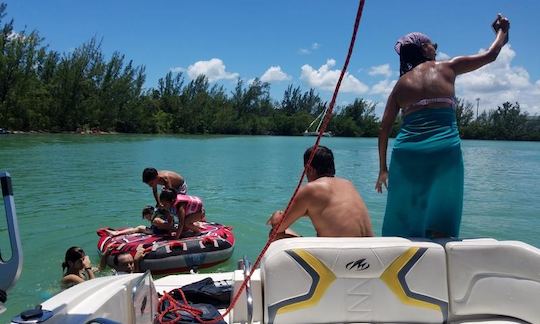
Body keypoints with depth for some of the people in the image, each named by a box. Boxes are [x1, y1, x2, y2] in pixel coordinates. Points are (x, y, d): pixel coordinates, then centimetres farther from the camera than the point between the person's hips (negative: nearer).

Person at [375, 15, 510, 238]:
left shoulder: (401, 83, 14)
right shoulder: (447, 68, 9)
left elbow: (384, 129, 11)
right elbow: (490, 55, 22)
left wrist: (383, 168, 15)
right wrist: (502, 32, 43)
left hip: (407, 153, 2)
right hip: (444, 150, -2)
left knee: (402, 220, 11)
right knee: (441, 221, 6)